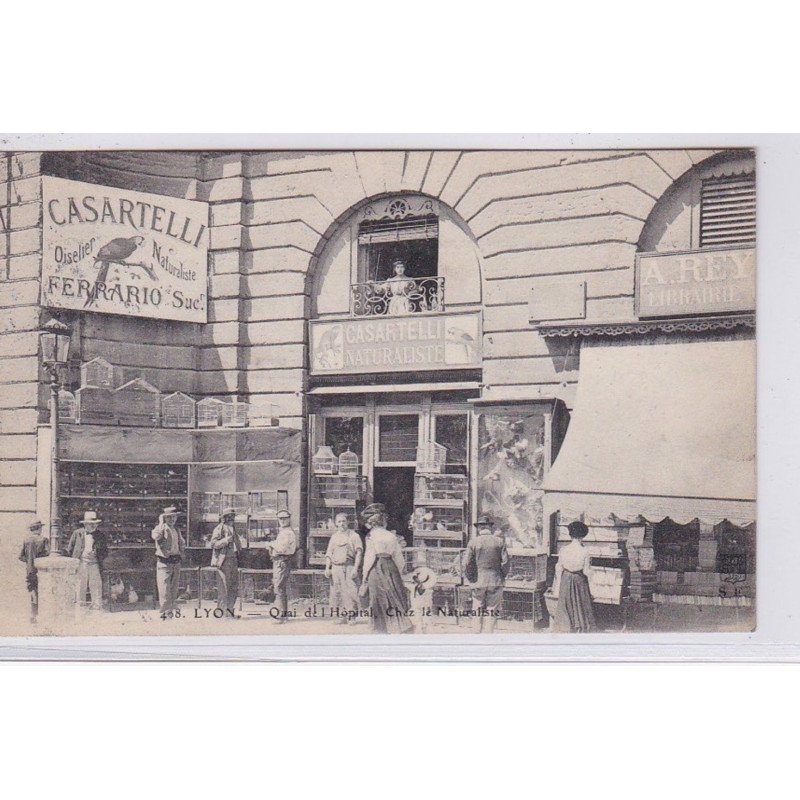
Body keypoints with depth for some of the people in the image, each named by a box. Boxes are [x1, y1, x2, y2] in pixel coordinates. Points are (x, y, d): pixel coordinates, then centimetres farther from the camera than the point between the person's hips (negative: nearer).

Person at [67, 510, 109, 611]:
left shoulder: (101, 536, 8)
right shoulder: (77, 533, 6)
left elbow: (105, 552, 12)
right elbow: (69, 549, 13)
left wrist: (97, 556, -5)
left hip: (94, 565, 1)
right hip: (80, 564, 0)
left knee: (96, 587, -4)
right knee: (80, 587, -2)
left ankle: (97, 609, 0)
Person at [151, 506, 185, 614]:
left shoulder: (177, 530, 15)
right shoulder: (161, 528, -6)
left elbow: (182, 544, 29)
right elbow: (155, 536, -29)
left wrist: (180, 555, 11)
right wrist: (161, 523, -21)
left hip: (176, 563, 7)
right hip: (164, 563, -6)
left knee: (173, 590, 11)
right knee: (164, 590, -10)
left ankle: (171, 610, 20)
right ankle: (163, 612, -6)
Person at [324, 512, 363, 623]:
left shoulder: (354, 535, 6)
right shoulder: (334, 537, 18)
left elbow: (359, 552, 0)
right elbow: (328, 554, 18)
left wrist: (355, 568, -10)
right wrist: (327, 568, 5)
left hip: (349, 566, -4)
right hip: (336, 567, 4)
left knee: (350, 591, -11)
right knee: (336, 591, -1)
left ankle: (351, 616, -8)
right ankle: (340, 616, 4)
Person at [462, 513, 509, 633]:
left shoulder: (473, 541, -3)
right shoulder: (499, 541, -1)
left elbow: (467, 563, -5)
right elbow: (505, 562, -3)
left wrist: (470, 579, 8)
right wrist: (502, 577, 10)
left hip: (478, 581, 0)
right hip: (496, 581, 0)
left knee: (478, 612, 8)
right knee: (492, 610, 5)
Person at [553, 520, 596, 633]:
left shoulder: (563, 550, -10)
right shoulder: (585, 552, -16)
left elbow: (559, 570, -2)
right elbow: (586, 572, -11)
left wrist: (559, 585, 9)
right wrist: (589, 563, 8)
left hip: (566, 581, 2)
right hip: (580, 581, -2)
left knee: (566, 607, 13)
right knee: (580, 607, 13)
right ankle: (581, 630, 20)